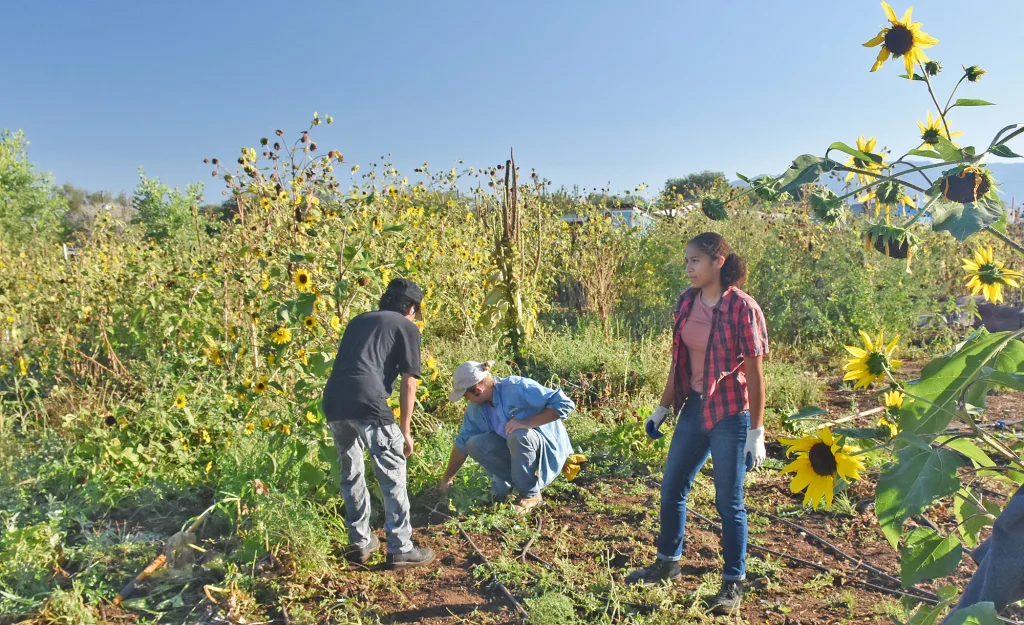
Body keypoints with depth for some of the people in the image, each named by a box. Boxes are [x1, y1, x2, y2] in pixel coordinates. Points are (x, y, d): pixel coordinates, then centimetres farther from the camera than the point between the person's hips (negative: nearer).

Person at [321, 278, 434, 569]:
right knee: (393, 476, 6)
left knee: (351, 473, 20)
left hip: (333, 402, 6)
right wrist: (405, 431, 10)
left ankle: (360, 543, 29)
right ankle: (400, 549, 9)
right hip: (368, 403, -6)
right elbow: (408, 383, 6)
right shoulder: (407, 328, 13)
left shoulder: (358, 320, 29)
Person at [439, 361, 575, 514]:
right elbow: (462, 443, 4)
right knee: (474, 444, -15)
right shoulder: (475, 408, -6)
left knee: (518, 436, -36)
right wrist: (446, 480, 7)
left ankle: (530, 495, -16)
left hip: (547, 447, -6)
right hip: (514, 447, 6)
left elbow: (565, 404, -30)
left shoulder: (518, 388, -28)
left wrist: (526, 423, -34)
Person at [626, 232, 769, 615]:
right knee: (671, 488, 15)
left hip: (730, 415, -6)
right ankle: (668, 563, 36)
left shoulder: (742, 308, -16)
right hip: (694, 409, 7)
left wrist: (757, 433, -13)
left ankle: (733, 583, 24)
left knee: (728, 502, 5)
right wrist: (662, 408, 13)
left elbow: (755, 372, -13)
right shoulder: (687, 301, 2)